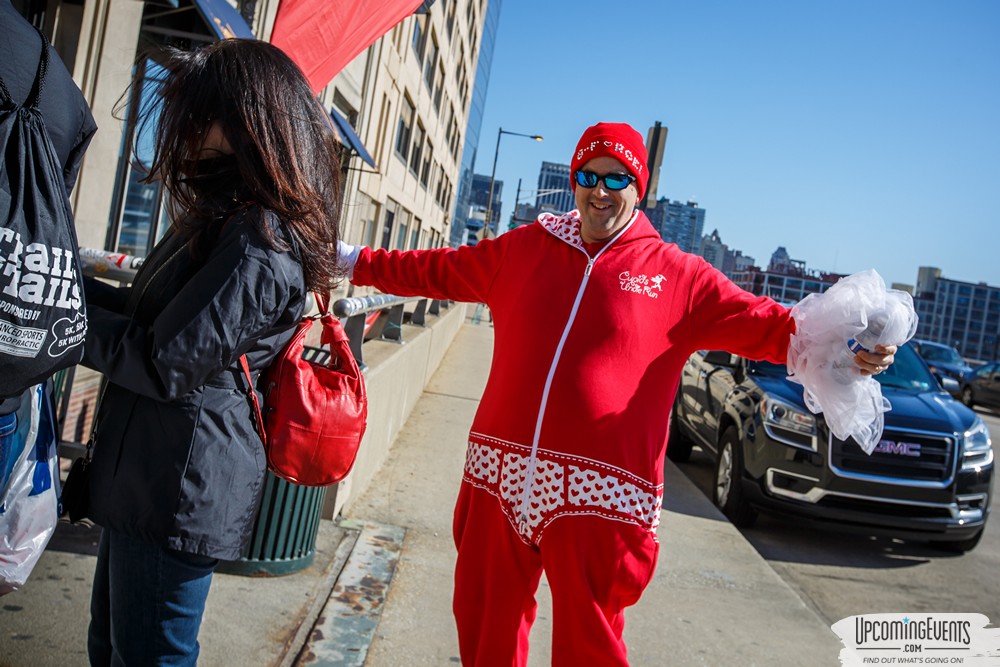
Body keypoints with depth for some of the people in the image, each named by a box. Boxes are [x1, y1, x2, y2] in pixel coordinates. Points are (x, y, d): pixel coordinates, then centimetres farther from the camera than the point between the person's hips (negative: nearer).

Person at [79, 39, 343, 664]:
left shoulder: (258, 243, -22)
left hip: (179, 488, -10)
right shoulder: (232, 219, 11)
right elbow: (153, 314, 15)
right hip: (151, 475, 10)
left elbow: (165, 365, -22)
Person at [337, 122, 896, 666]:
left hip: (597, 497, -3)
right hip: (499, 477, 3)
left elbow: (761, 323, 0)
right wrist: (355, 260, 22)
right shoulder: (525, 248, 12)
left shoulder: (676, 275, 5)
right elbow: (436, 270, 21)